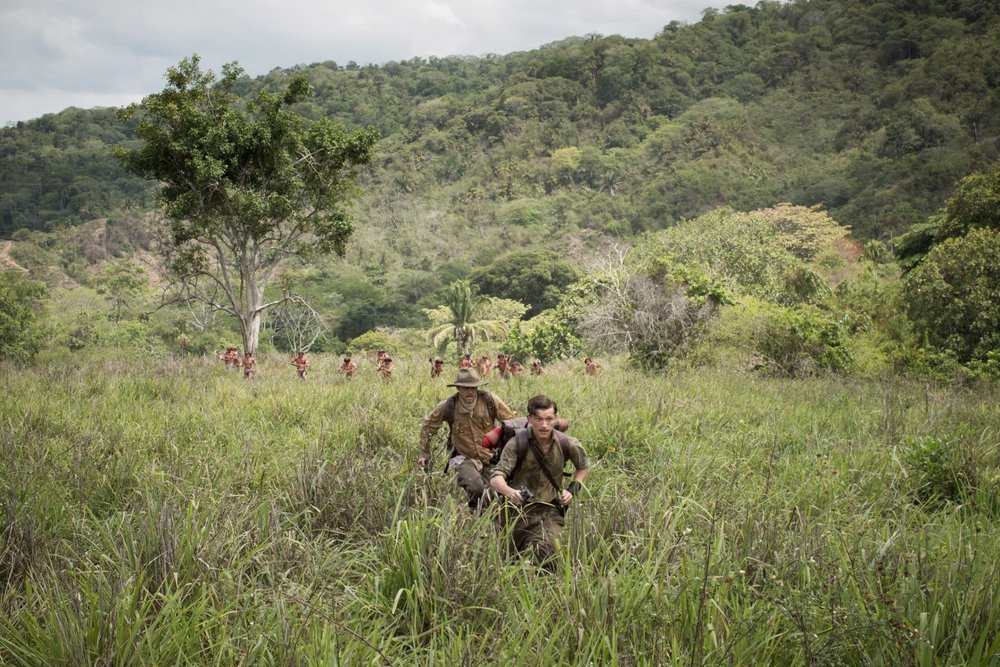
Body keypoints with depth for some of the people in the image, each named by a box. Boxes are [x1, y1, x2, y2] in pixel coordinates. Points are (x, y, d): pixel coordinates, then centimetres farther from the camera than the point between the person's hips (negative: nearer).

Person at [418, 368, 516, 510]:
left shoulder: (490, 400, -10)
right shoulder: (448, 406, -9)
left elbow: (512, 422, -1)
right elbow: (427, 426, 7)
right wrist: (424, 453, 10)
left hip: (491, 457, 2)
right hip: (464, 458, -2)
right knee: (475, 488, -27)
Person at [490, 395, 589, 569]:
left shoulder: (566, 444, -5)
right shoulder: (518, 443, -15)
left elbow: (584, 467, 17)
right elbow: (496, 477, -23)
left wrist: (573, 490, 3)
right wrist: (510, 492, -44)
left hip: (550, 510, 1)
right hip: (519, 509, -1)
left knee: (547, 558, -18)